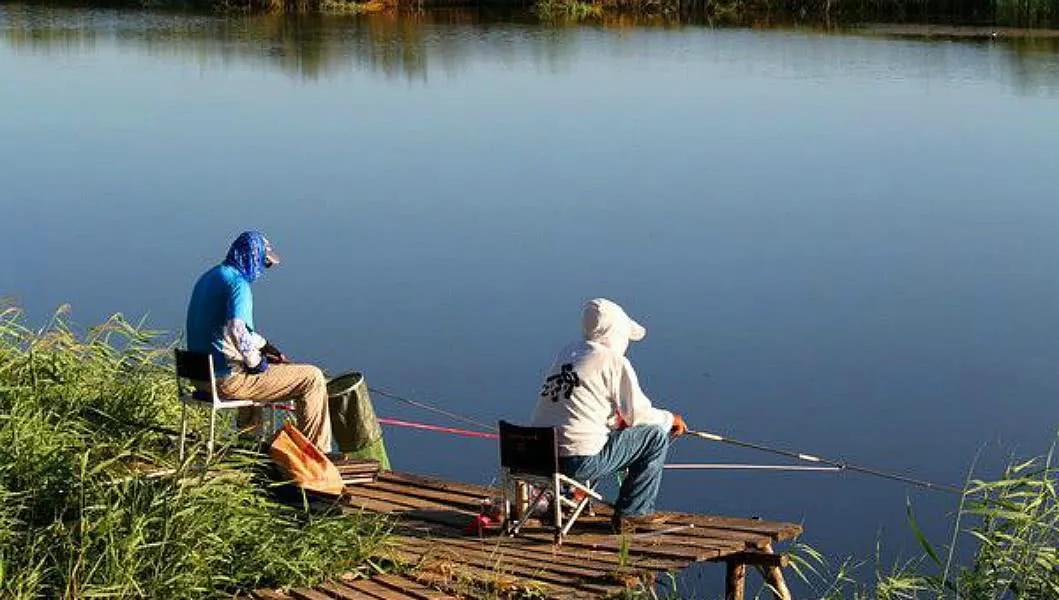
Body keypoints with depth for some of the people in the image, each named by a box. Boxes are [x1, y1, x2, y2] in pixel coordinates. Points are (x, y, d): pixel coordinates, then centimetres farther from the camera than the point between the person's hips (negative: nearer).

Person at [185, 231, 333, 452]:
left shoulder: (209, 277, 13)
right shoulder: (238, 283, -18)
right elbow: (238, 331, -33)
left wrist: (262, 345, 16)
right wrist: (256, 362, -17)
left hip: (200, 373, 10)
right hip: (227, 379, -10)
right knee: (312, 378, -6)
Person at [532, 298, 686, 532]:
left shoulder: (568, 353, 16)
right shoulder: (614, 361, -7)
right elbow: (638, 414, -2)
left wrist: (619, 419, 26)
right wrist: (670, 419, 16)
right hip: (581, 461, -8)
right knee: (656, 435, 5)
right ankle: (632, 513, 10)